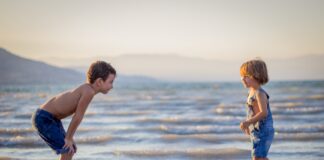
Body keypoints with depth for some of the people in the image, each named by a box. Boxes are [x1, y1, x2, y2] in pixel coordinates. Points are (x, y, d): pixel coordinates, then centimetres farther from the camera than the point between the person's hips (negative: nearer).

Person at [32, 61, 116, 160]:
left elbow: (77, 116, 10)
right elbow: (78, 117, -20)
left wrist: (69, 137, 11)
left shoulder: (87, 88, 4)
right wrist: (68, 138, -11)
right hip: (43, 118, -10)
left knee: (71, 149, 14)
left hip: (51, 118, 10)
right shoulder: (89, 92, -24)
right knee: (67, 151, -11)